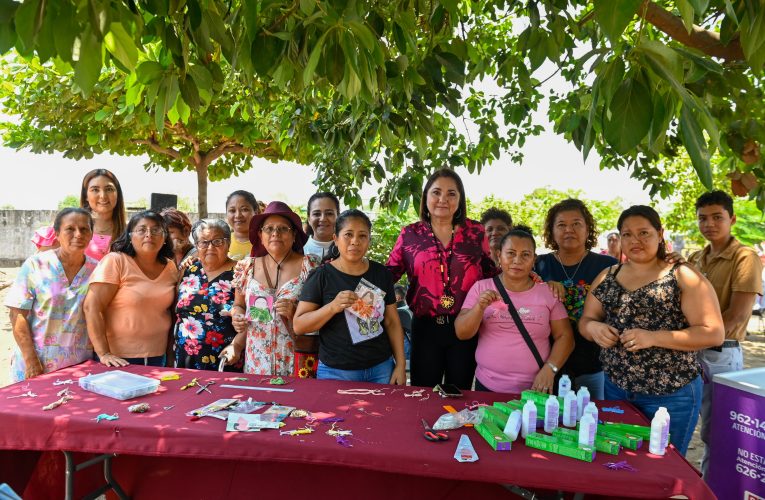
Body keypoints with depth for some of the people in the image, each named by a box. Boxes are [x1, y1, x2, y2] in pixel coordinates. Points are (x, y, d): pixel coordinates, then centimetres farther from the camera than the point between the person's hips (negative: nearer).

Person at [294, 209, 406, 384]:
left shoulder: (382, 273, 2)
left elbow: (392, 322, 7)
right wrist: (333, 307, -24)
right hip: (335, 372, -3)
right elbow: (298, 326, -9)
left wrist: (401, 365, 0)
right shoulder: (321, 276, -8)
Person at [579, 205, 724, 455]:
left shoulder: (684, 277, -8)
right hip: (616, 389, 4)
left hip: (670, 394, -4)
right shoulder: (606, 277, 5)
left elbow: (713, 333, -12)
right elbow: (585, 320, 9)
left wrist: (653, 337, -23)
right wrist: (594, 328, -14)